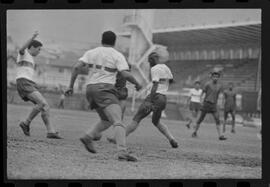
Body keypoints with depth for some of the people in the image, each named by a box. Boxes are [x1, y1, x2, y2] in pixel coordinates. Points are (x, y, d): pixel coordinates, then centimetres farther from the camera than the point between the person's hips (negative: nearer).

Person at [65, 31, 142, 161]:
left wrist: (71, 86, 5)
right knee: (118, 122, -15)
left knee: (106, 120, 22)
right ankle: (122, 152, -30)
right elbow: (126, 75, -9)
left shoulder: (91, 53, 14)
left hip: (90, 88, 6)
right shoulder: (117, 56, 3)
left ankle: (88, 137, 5)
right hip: (105, 89, -6)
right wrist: (137, 84, 8)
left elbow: (77, 67, 2)